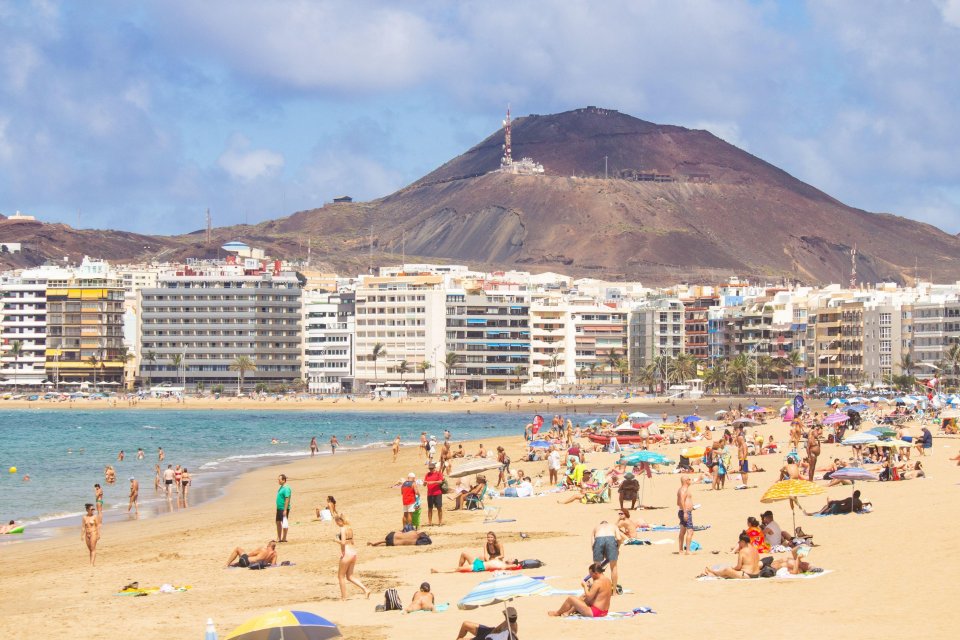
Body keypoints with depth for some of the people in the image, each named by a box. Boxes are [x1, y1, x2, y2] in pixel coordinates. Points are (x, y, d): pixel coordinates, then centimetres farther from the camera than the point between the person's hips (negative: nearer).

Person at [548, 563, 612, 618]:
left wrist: (585, 586, -6)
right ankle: (569, 612, 32)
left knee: (570, 598, -1)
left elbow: (588, 597, -20)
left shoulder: (597, 582, -21)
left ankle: (557, 613, 19)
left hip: (595, 612, -10)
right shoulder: (608, 581, 8)